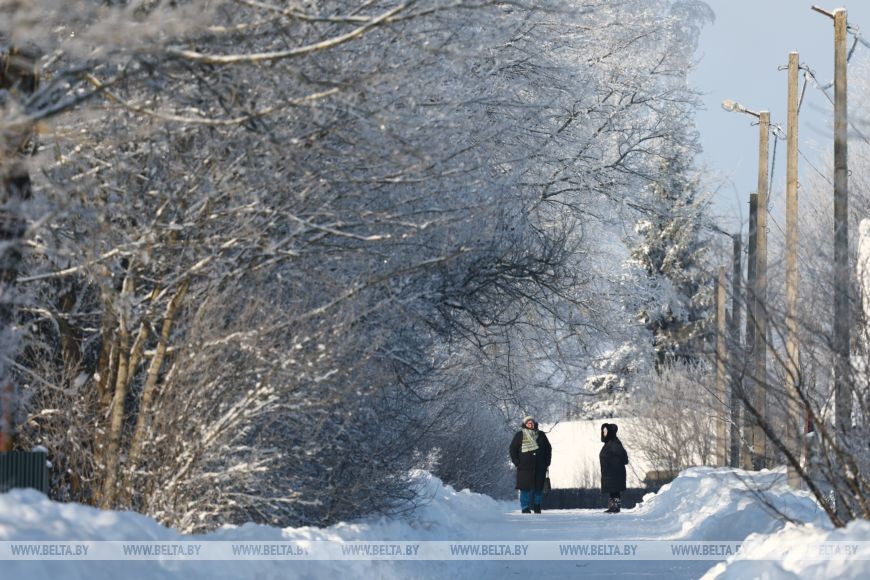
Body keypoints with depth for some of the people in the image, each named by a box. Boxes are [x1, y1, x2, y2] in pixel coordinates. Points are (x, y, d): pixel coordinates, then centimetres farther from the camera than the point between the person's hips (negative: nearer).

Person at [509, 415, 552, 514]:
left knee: (539, 487, 4)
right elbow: (513, 449, 5)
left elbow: (548, 449, 18)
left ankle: (537, 506, 17)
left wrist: (546, 462, 8)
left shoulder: (541, 435, 12)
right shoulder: (520, 436, 3)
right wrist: (517, 462, -5)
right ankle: (525, 508, 1)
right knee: (526, 488, -5)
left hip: (539, 468, 3)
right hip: (525, 468, -3)